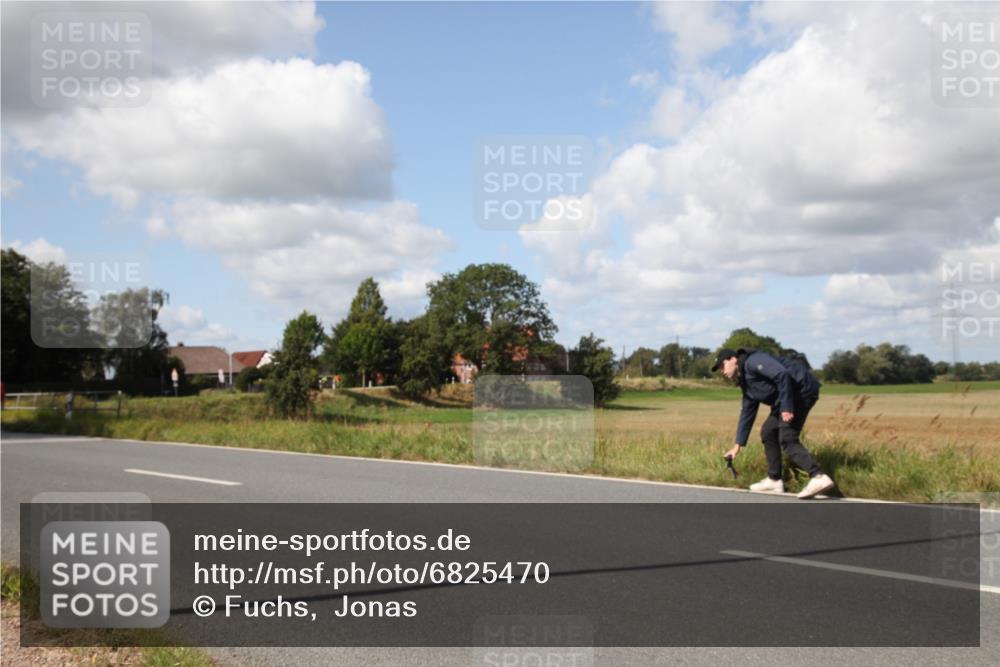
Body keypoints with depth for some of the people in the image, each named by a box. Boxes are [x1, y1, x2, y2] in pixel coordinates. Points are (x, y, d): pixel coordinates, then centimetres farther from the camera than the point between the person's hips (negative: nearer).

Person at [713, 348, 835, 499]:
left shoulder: (753, 361, -12)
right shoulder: (745, 382, 18)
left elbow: (782, 374, -24)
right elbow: (747, 413, 25)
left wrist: (786, 407, -25)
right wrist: (738, 445, 26)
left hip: (802, 389, -10)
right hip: (790, 397, 10)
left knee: (787, 439, -18)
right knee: (768, 432, 14)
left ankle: (819, 477, -30)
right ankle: (774, 480, 20)